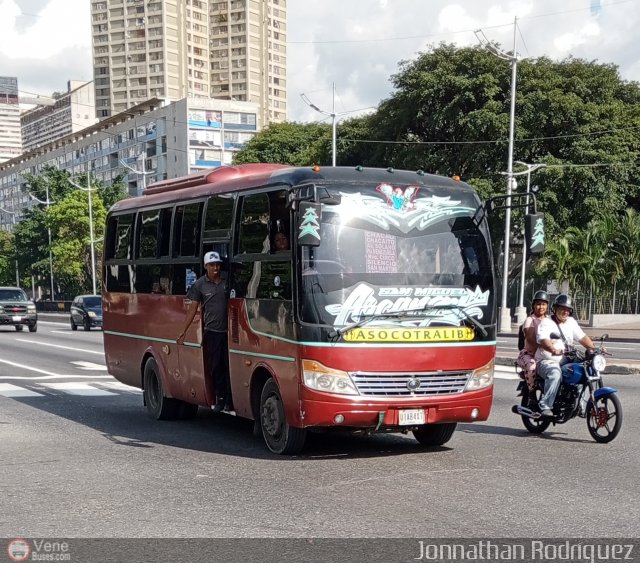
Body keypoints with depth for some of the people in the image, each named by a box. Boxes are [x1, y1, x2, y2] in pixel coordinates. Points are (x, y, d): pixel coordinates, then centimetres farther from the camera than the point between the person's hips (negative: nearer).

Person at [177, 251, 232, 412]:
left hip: (229, 330, -1)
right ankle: (220, 398, 15)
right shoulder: (200, 284, 2)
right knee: (215, 367, 5)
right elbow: (193, 308, 5)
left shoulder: (228, 282, 1)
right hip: (211, 331, 1)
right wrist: (184, 331, 3)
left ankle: (230, 400, 6)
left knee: (229, 366, -1)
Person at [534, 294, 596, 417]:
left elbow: (582, 337, 11)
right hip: (546, 361, -7)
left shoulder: (571, 322, 16)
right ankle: (545, 406, -36)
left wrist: (593, 348, -8)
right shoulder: (546, 323, -6)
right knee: (555, 373, -38)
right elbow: (543, 340, -24)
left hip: (565, 361, 7)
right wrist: (553, 350, -45)